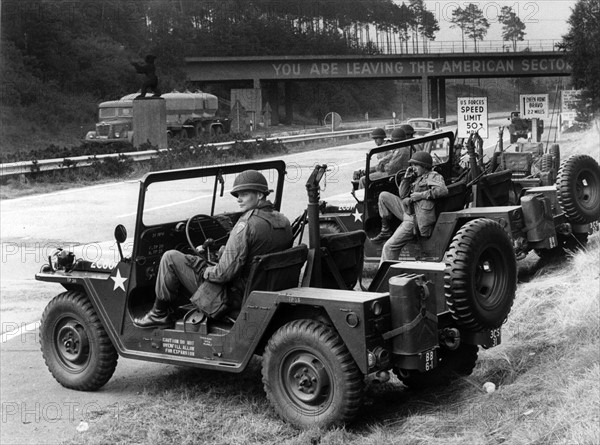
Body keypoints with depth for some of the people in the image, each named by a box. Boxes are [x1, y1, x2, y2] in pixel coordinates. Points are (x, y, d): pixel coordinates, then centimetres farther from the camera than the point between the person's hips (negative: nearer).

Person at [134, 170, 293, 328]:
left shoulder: (246, 225, -24)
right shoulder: (284, 223, 1)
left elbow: (226, 272, -28)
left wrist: (206, 272, -7)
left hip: (232, 297, -9)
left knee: (170, 258, -2)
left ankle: (159, 314, 10)